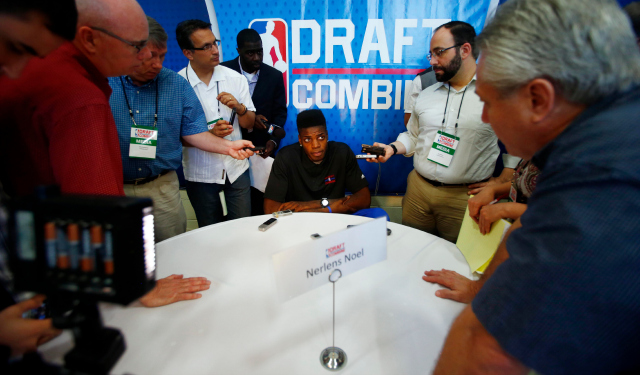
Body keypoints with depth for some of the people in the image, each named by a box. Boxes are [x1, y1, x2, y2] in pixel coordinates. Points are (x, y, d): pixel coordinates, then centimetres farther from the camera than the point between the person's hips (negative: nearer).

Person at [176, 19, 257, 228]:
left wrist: (239, 107, -15)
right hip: (200, 173, -2)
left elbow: (249, 124, 5)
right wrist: (210, 133, -22)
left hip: (236, 168, 2)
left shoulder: (235, 78, 0)